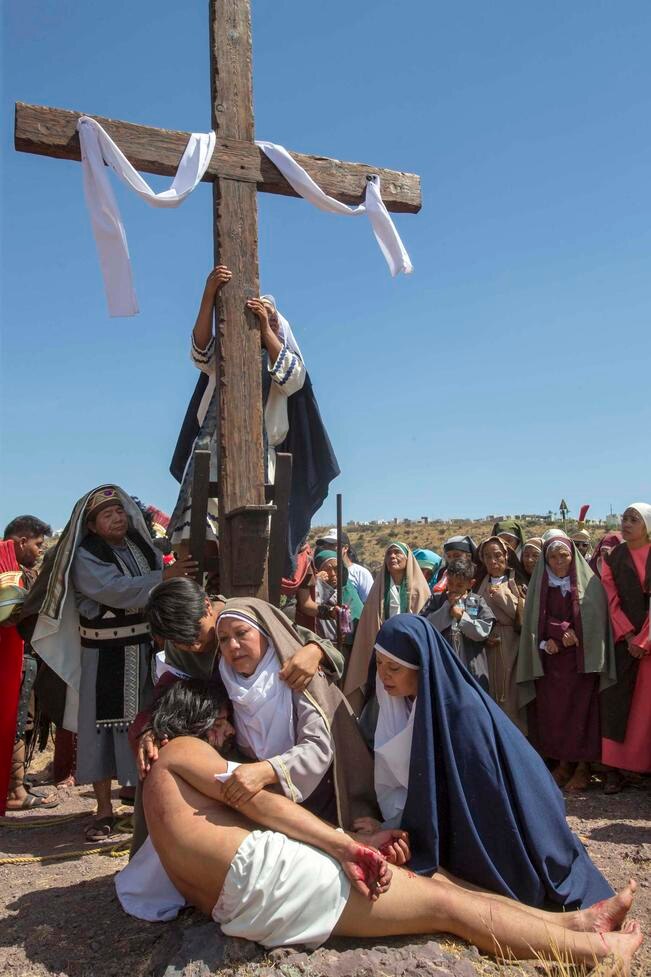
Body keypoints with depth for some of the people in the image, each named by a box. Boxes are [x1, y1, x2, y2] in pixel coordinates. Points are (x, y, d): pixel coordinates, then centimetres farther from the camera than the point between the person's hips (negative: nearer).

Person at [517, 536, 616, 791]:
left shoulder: (589, 584, 1)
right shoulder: (540, 586, 8)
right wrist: (546, 641, -8)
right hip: (550, 659, 3)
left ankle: (583, 765, 5)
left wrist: (573, 634, -13)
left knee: (581, 709, -5)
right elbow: (533, 621, 6)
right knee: (552, 711, 1)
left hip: (581, 658, -2)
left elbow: (595, 619, -4)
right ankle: (562, 763, 12)